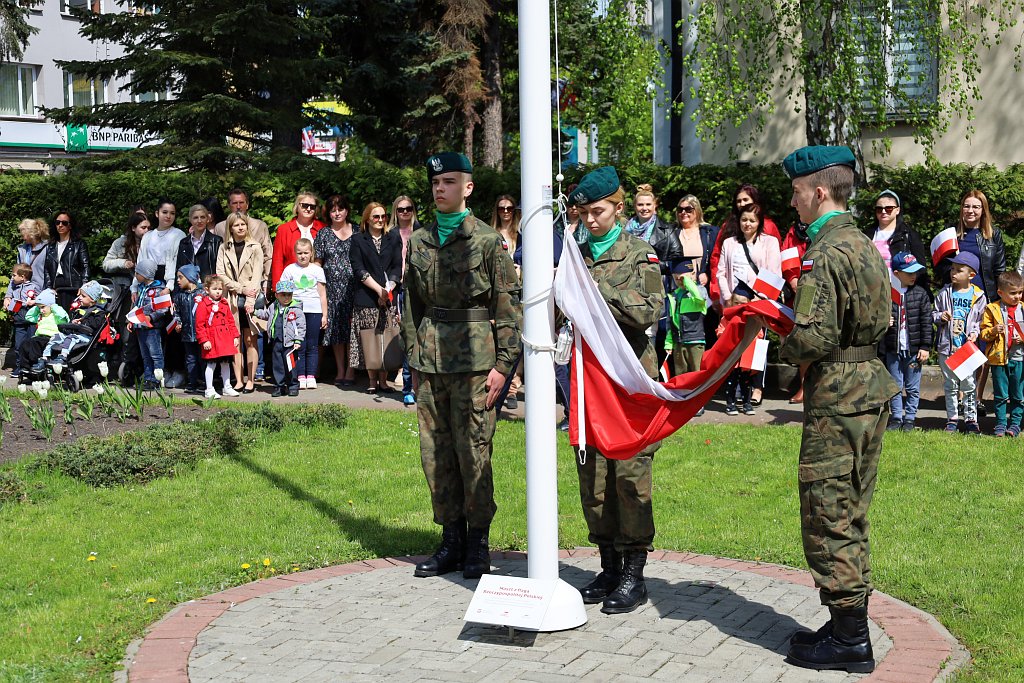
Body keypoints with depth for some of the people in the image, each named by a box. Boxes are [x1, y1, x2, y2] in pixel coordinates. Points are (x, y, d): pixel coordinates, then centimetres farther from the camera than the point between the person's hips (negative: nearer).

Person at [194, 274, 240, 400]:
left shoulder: (225, 304, 11)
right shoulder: (203, 305, -8)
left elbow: (231, 321, 16)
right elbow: (199, 325, -11)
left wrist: (235, 336, 10)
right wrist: (204, 340, -15)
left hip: (226, 339, 6)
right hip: (212, 341, -6)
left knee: (225, 363, 14)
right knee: (211, 365, -1)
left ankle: (227, 387, 25)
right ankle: (209, 390, 6)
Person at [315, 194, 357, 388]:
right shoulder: (323, 235, 9)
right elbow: (317, 263, 8)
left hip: (353, 286, -1)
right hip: (332, 288, 1)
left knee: (352, 327, -5)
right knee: (336, 330, 3)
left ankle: (350, 370, 0)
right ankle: (340, 370, 10)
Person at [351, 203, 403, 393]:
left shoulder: (393, 239, 12)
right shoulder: (358, 240, 6)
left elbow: (397, 268, 7)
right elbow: (358, 270, -2)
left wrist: (389, 289, -8)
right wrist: (378, 289, -11)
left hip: (390, 297, 1)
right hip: (366, 297, -1)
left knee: (387, 341, -2)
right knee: (369, 340, -2)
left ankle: (383, 380, 5)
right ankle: (372, 380, 8)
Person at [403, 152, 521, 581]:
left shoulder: (487, 240, -3)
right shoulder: (420, 242, 12)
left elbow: (508, 304, -4)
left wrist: (503, 364, -10)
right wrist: (415, 360, 14)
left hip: (473, 358, -5)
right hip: (431, 361, 5)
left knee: (473, 453, -3)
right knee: (435, 454, 7)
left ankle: (478, 545, 10)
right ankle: (452, 541, 18)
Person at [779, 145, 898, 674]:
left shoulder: (825, 253, -17)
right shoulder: (865, 246, 12)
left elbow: (812, 337, -24)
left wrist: (784, 352, -3)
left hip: (836, 397, -10)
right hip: (871, 387, 10)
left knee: (827, 518, -2)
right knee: (850, 516, 16)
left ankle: (849, 639, 3)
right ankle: (851, 625, 23)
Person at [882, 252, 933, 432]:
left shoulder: (920, 293, -2)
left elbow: (927, 321, -1)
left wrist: (925, 347, -4)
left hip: (914, 349, -1)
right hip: (893, 349, 1)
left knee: (913, 388, 7)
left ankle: (910, 418, 17)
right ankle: (896, 418, 20)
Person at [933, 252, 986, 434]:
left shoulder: (978, 296, 0)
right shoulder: (945, 293, 2)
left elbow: (981, 321, 7)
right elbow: (934, 314, 9)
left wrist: (975, 333, -10)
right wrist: (940, 317, -12)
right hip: (947, 346, 1)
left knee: (969, 385, 1)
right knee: (950, 385, 8)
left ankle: (971, 419, 10)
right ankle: (952, 419, 17)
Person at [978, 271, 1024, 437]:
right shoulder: (992, 309, -1)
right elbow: (983, 333, -1)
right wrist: (993, 331, -19)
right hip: (999, 358, -2)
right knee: (1000, 395, 5)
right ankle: (1000, 424, 13)